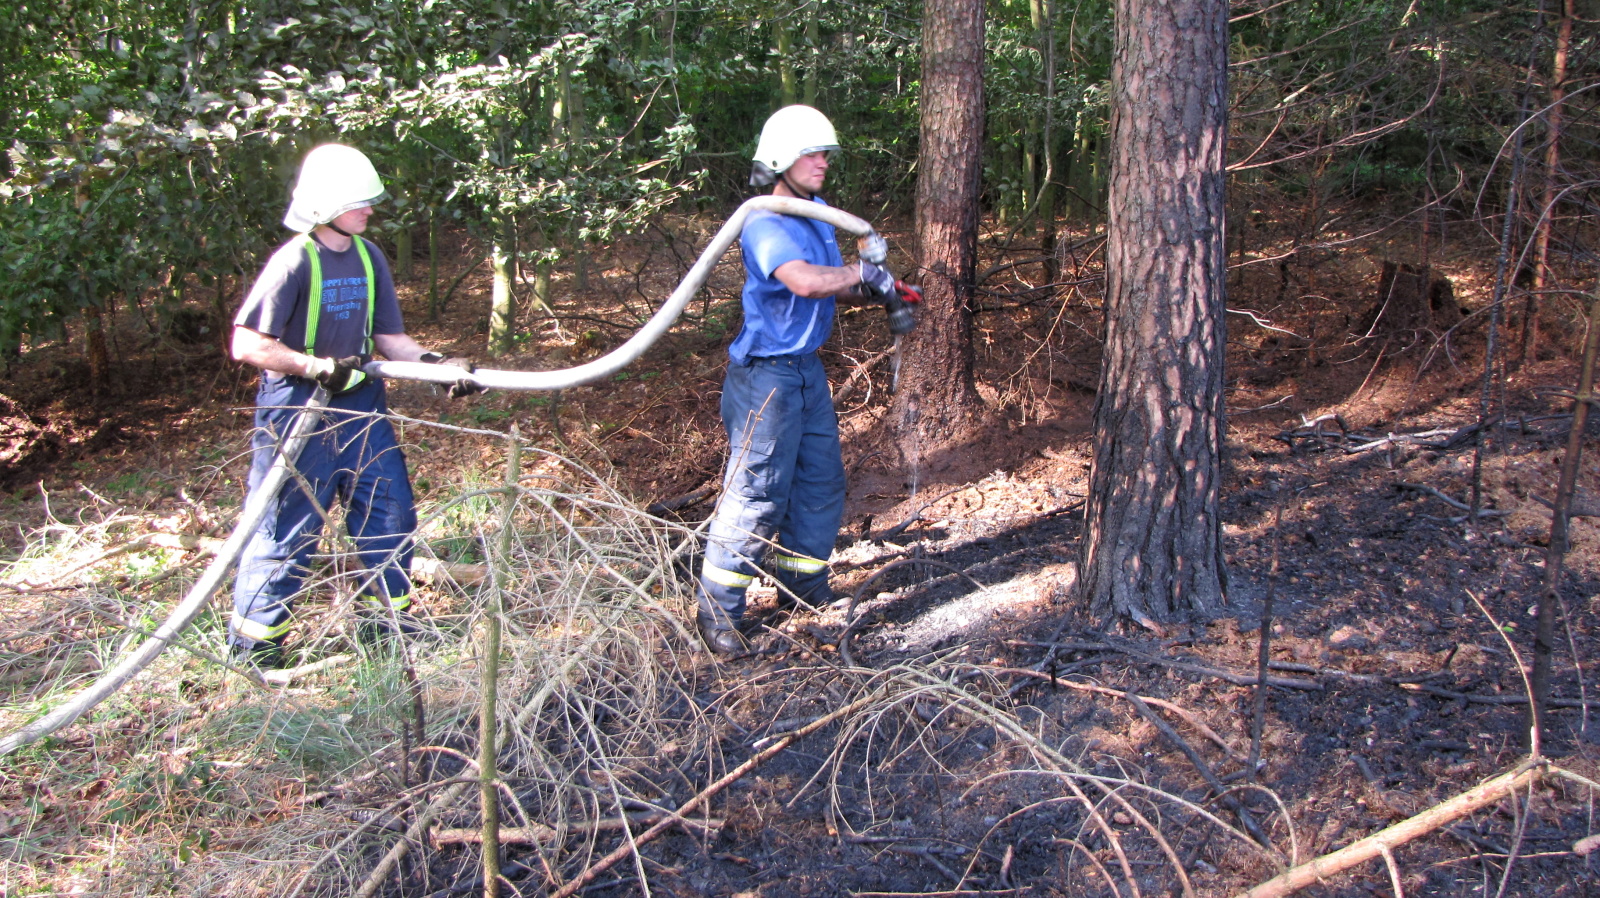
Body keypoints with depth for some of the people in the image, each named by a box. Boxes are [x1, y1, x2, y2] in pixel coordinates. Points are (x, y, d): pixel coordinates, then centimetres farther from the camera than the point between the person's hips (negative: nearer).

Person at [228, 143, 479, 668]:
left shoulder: (368, 256, 4)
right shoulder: (294, 261, -17)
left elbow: (388, 337, 8)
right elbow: (247, 345, -19)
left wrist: (436, 364, -7)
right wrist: (319, 367, -21)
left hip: (360, 404, 7)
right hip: (298, 410, -7)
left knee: (390, 509, 12)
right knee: (286, 526, 0)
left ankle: (390, 615, 30)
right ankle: (252, 641, 14)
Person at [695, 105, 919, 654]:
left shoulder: (817, 214, 11)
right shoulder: (766, 224, -19)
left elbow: (832, 288, 18)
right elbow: (805, 280, -37)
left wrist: (876, 294, 0)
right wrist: (862, 272, -21)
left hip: (808, 369, 9)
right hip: (766, 375, -9)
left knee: (821, 482, 15)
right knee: (757, 492, -7)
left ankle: (802, 586, 31)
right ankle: (716, 610, 3)